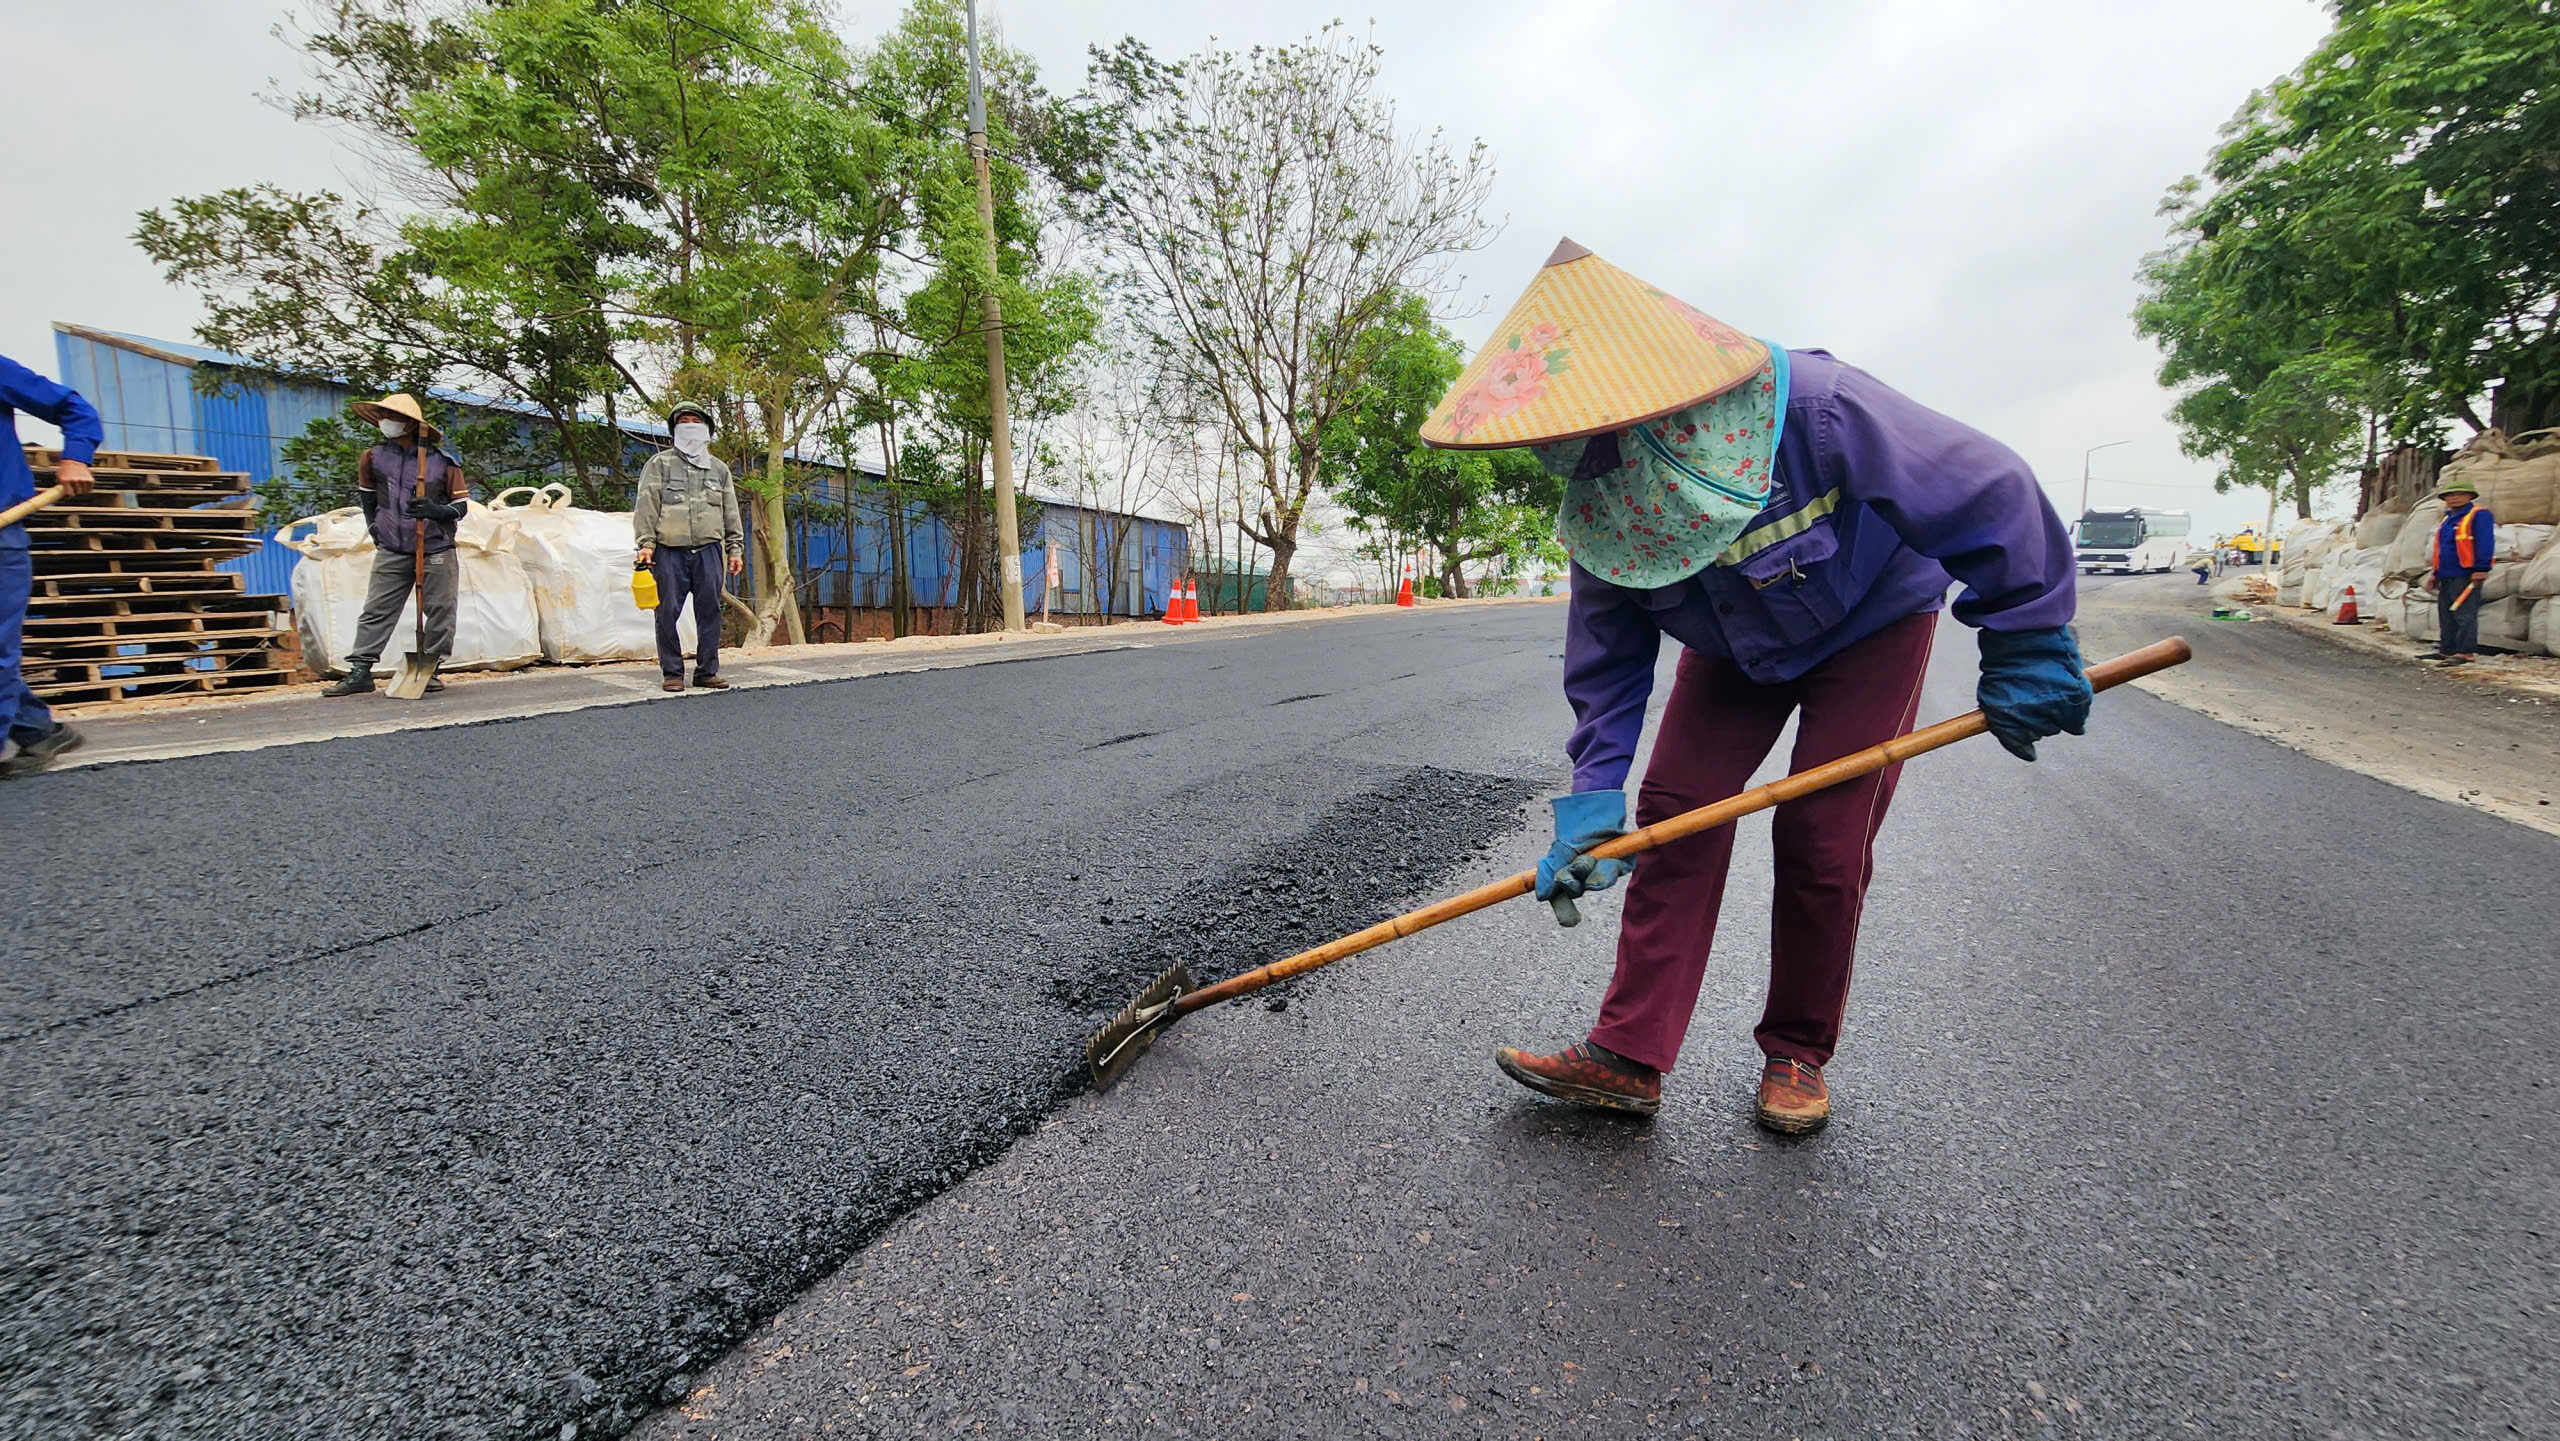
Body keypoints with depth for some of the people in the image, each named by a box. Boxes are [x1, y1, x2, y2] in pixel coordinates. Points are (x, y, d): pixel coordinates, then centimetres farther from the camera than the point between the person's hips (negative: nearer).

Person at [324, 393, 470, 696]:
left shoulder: (443, 462, -3)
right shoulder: (373, 458, 7)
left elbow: (461, 506, -2)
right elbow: (365, 493, 24)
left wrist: (435, 511, -20)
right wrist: (374, 525, 17)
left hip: (436, 551, -3)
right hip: (391, 552, 3)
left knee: (440, 612, 1)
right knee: (375, 611, 2)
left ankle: (431, 670, 13)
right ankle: (360, 672, 4)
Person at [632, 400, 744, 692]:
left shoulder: (719, 468, 18)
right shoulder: (659, 464, 9)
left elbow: (731, 513, 18)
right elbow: (646, 506, 2)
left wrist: (735, 549, 12)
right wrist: (646, 544, -8)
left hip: (708, 550, 3)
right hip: (670, 551, -2)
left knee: (709, 611, 1)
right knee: (668, 612, -2)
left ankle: (707, 671, 9)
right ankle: (672, 673, 5)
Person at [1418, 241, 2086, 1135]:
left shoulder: (1819, 412, -35)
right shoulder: (1601, 505, -20)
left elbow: (1988, 492, -24)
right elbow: (1606, 653, -12)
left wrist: (2029, 645, -18)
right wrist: (1595, 789, -19)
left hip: (1869, 626, -3)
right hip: (1733, 648, 4)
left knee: (1822, 840, -10)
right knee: (1674, 810, -11)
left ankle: (1797, 1054, 13)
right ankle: (1628, 1056, -7)